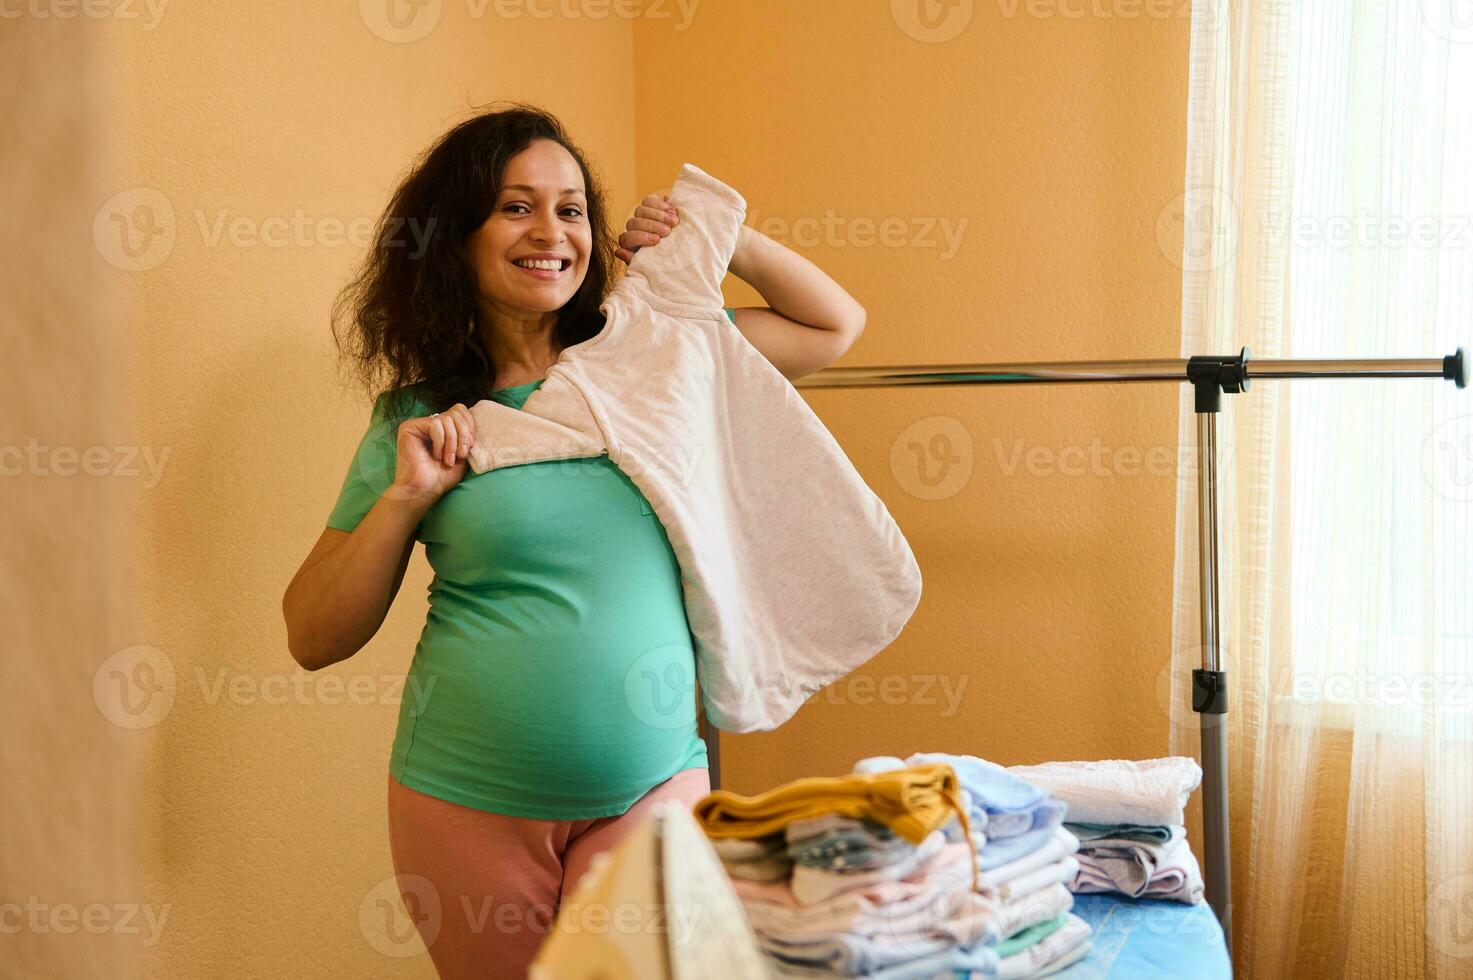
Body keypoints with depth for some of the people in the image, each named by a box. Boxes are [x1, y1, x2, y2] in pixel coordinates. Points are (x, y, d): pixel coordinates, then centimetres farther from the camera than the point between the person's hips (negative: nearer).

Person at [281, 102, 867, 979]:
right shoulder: (419, 415, 0)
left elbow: (836, 323, 13)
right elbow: (315, 636, 1)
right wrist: (405, 496, -11)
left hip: (651, 787, 1)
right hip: (468, 804, 0)